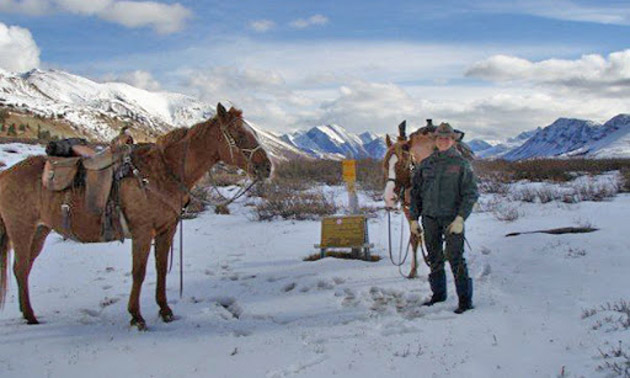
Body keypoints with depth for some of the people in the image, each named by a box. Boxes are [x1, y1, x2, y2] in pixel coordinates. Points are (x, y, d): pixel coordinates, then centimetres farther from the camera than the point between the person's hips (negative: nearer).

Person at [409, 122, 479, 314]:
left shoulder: (461, 164, -2)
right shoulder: (425, 164, 9)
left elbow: (471, 194, -7)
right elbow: (415, 193, 13)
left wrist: (460, 218, -17)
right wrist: (414, 219, 8)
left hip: (452, 217, -4)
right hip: (430, 218, 4)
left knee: (455, 257, -8)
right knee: (434, 258, 12)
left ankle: (465, 298, 0)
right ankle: (438, 293, 27)